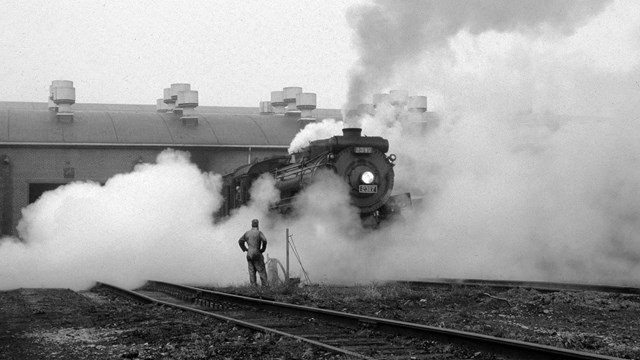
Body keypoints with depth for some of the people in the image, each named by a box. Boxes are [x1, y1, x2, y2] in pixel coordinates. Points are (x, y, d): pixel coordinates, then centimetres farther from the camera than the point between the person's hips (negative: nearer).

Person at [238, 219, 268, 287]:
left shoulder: (247, 233, 9)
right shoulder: (259, 232, -6)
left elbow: (240, 241, 13)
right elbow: (264, 241, -18)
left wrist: (245, 249, 15)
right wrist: (262, 249, -5)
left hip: (249, 255, 5)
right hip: (257, 254, -5)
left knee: (252, 271, 6)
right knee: (261, 271, -2)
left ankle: (253, 286, 3)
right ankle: (265, 285, -7)